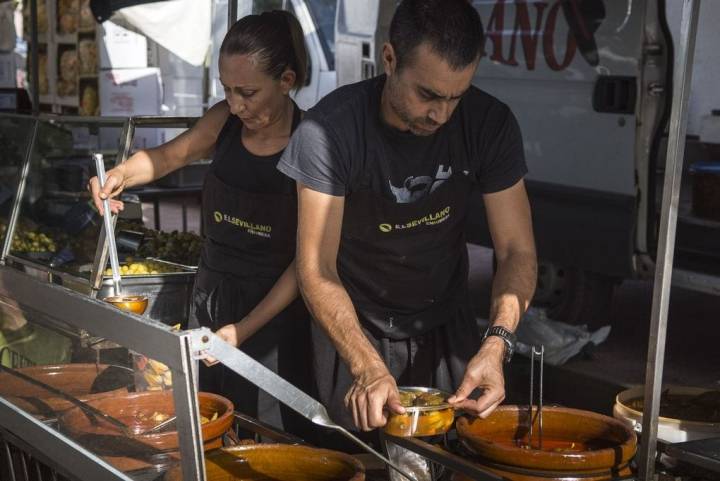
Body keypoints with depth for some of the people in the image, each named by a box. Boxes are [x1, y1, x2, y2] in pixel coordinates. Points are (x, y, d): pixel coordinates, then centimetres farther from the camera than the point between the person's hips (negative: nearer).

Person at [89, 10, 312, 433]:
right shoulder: (224, 121, -4)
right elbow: (168, 156, 16)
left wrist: (244, 329, -18)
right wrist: (122, 174, -6)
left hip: (274, 305, -4)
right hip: (211, 292, 5)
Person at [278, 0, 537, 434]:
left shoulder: (490, 124, -16)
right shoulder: (329, 130, -24)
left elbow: (518, 251, -14)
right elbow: (317, 269, -25)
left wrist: (497, 343, -32)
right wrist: (367, 366, -39)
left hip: (448, 330, 3)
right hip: (354, 330, -2)